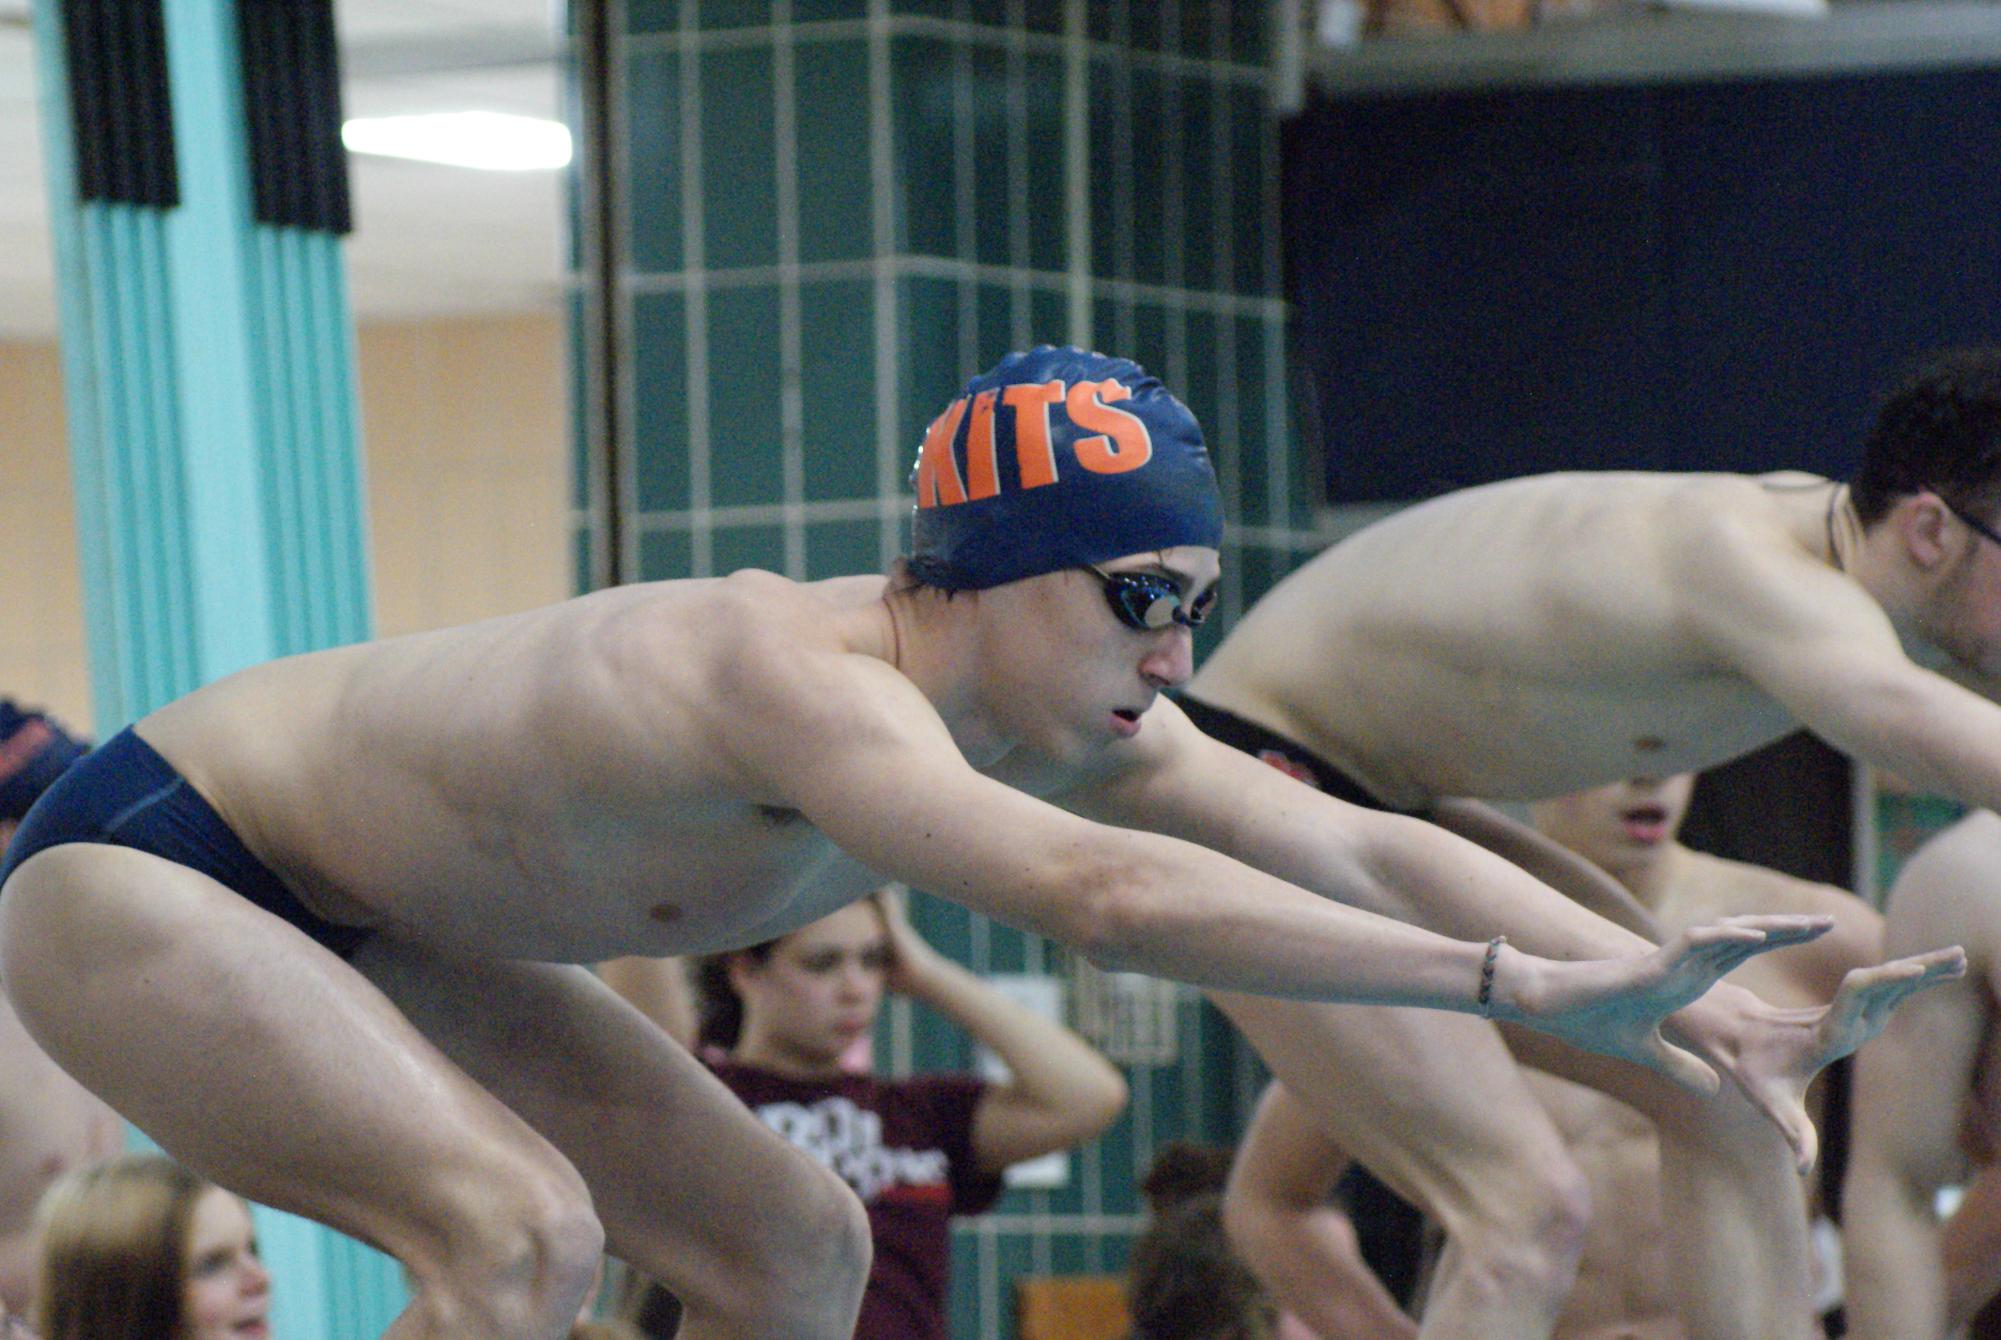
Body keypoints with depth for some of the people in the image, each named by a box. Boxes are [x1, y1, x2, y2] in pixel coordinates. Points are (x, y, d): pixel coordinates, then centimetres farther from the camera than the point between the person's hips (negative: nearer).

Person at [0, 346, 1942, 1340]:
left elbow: (1359, 849, -13)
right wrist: (1525, 985, -54)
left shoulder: (1056, 701, -11)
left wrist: (1670, 997, -23)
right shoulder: (802, 682, -38)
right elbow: (1094, 892, -52)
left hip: (358, 915, 9)